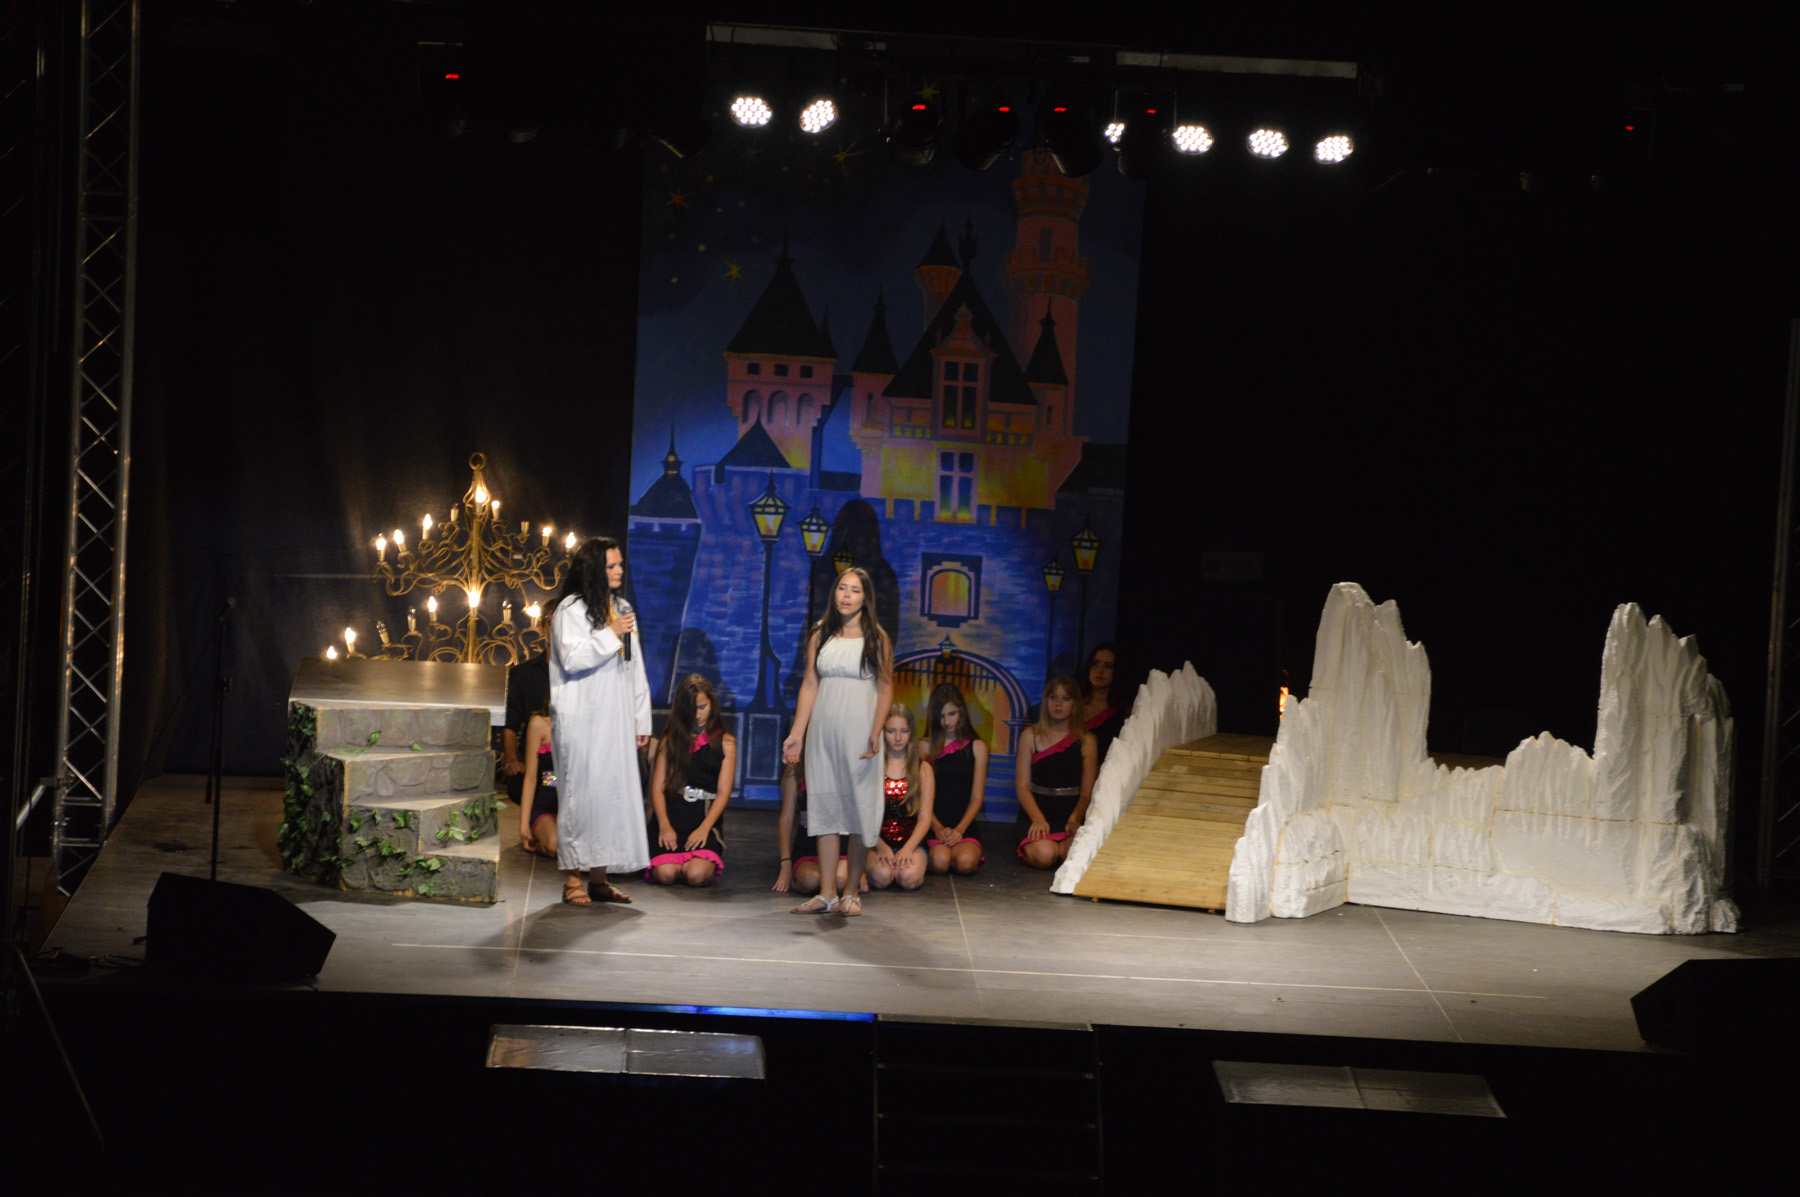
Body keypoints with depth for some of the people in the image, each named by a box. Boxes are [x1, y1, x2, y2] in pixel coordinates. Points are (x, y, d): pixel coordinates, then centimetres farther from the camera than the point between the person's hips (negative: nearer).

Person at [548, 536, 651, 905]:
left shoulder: (622, 609, 16)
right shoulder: (571, 609, -4)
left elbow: (635, 669, 18)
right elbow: (571, 657, -16)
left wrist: (641, 720, 14)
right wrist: (610, 635, -16)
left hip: (615, 720, 6)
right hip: (580, 720, -6)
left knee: (614, 791, 3)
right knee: (580, 793, -7)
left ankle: (599, 877, 8)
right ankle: (573, 879, -3)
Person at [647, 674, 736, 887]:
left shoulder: (725, 742, 10)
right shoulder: (671, 740, 12)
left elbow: (723, 792, 2)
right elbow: (658, 786, 5)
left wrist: (704, 828, -13)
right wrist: (664, 825, -11)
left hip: (706, 816, -1)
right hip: (672, 815, 1)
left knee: (697, 874, -27)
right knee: (666, 873, -24)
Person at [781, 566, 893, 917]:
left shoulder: (876, 639, 0)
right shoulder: (820, 635, 9)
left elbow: (885, 689, -2)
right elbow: (810, 685, 9)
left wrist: (875, 733, -14)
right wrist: (797, 733, 3)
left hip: (859, 730, -3)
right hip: (823, 730, 3)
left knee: (859, 808, -2)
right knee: (825, 808, 3)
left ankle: (852, 892, 6)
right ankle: (827, 893, 5)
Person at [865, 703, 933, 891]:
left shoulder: (923, 769, 10)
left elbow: (925, 817, 4)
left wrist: (908, 848, -13)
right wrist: (881, 846, -16)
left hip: (911, 842, 1)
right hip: (877, 842, -1)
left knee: (909, 878, -31)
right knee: (881, 877, -32)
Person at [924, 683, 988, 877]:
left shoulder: (976, 747, 10)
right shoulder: (927, 747, 9)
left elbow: (976, 798, 6)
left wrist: (959, 829, -10)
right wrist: (937, 828, -13)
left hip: (965, 826, 0)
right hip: (935, 826, 0)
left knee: (965, 863, -30)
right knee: (940, 862, -30)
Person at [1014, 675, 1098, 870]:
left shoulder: (1086, 740, 8)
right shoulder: (1030, 736, 7)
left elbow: (1087, 791, 3)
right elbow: (1022, 786, 1)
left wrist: (1075, 819, -17)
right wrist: (1038, 819, -15)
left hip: (1071, 813, 1)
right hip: (1036, 810, -1)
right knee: (1043, 855, -32)